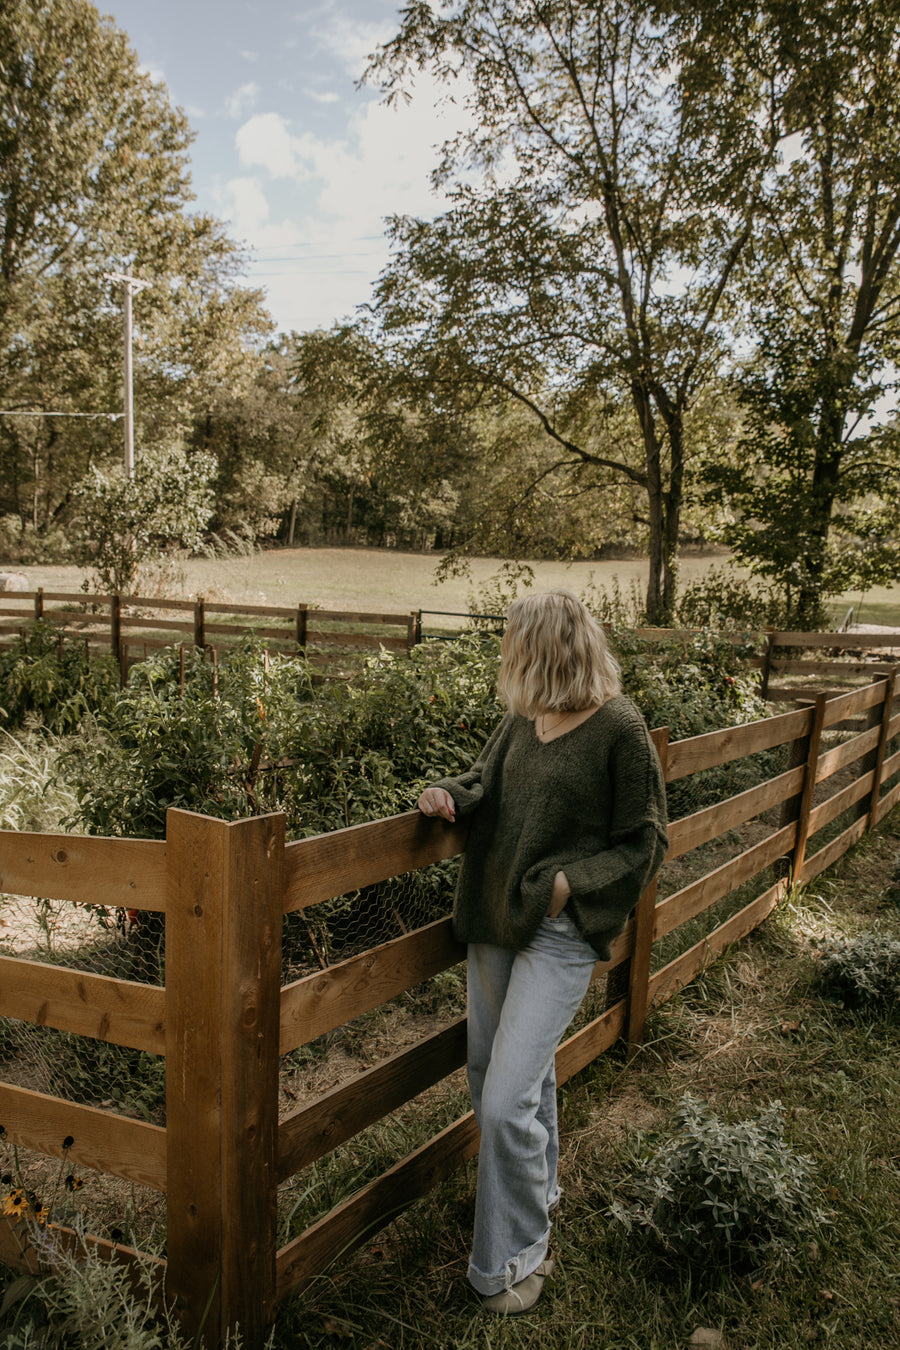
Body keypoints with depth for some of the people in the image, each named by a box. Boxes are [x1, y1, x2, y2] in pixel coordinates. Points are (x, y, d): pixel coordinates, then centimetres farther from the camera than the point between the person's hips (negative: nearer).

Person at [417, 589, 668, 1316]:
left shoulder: (619, 729, -15)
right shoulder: (522, 719, 4)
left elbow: (644, 843, -9)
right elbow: (487, 781, 18)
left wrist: (572, 883, -19)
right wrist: (451, 794, -3)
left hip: (561, 932, -7)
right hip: (495, 918, 7)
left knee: (507, 1100, -7)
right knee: (503, 1075, 21)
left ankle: (515, 1259, 16)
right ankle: (537, 1195, 47)